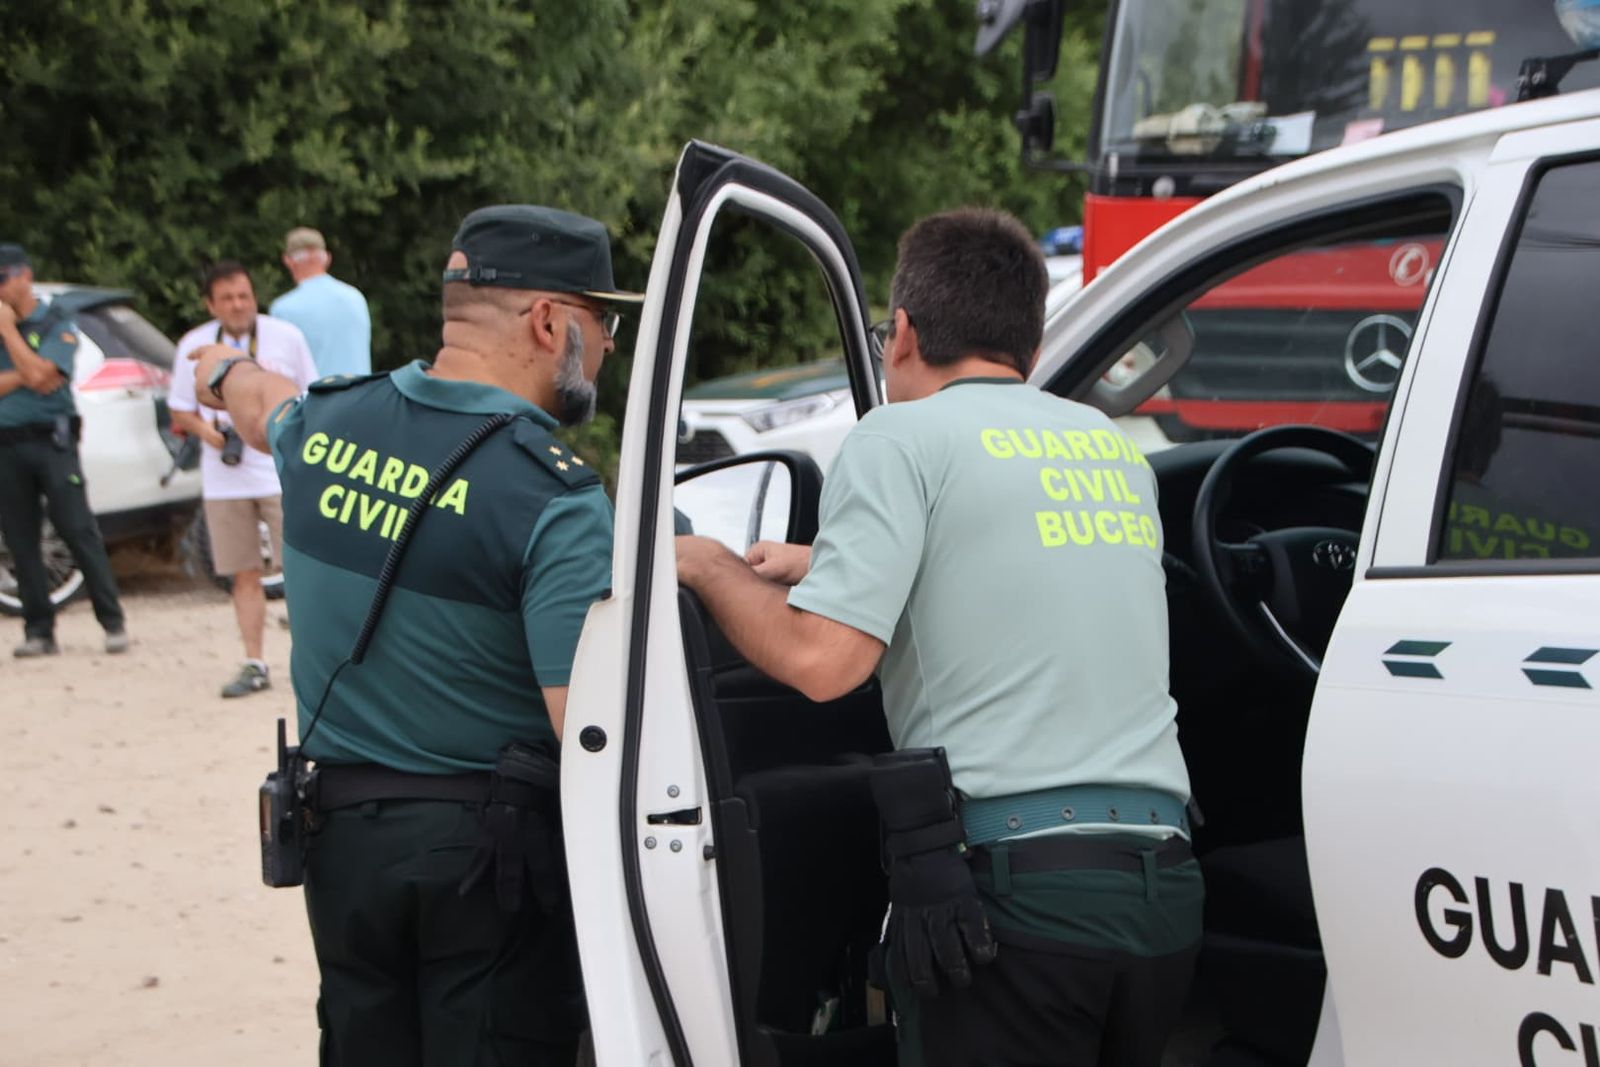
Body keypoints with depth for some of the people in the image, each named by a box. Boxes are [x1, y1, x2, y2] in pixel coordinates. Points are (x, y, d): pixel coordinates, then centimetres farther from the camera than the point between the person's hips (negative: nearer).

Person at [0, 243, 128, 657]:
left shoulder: (58, 324, 1)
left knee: (79, 531, -7)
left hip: (51, 440, -4)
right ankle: (39, 631, 8)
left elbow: (38, 374, -14)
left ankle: (113, 623, -2)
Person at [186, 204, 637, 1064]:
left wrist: (227, 371, 50)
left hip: (340, 831, 6)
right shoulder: (553, 497, -19)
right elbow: (596, 731, -29)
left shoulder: (324, 427, 1)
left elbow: (265, 403, 29)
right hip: (490, 846, -6)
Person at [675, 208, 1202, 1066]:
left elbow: (821, 661, -14)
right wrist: (829, 564, 39)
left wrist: (710, 567, 4)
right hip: (1164, 887, 7)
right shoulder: (1116, 450, 17)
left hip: (1015, 885, -6)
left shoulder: (904, 437, -3)